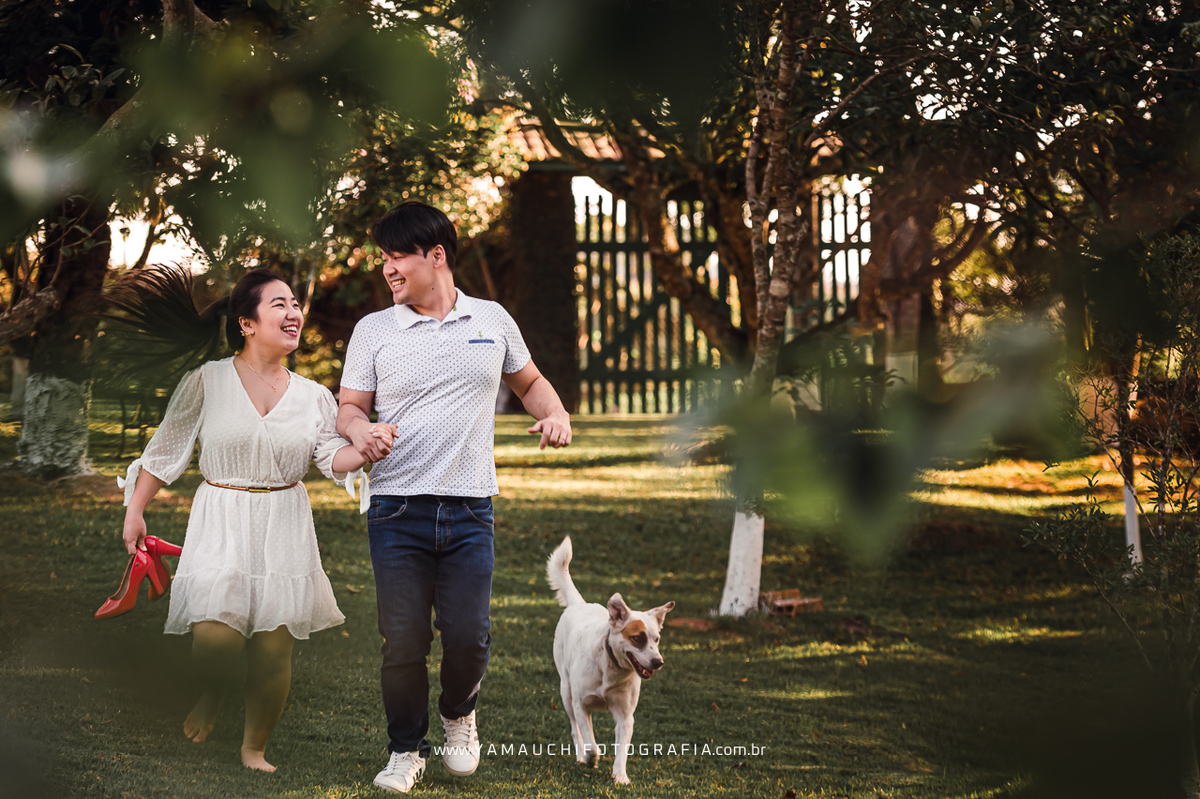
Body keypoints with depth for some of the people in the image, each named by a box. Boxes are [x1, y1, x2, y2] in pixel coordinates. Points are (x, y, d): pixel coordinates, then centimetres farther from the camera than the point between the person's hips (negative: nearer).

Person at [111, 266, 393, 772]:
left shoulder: (312, 396, 6)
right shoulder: (206, 381, -3)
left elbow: (333, 459, 0)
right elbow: (166, 449, 4)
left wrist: (369, 449, -21)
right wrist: (135, 510, 4)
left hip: (285, 528, 3)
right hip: (220, 525, -3)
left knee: (274, 648, -1)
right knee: (216, 636, -18)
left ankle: (254, 748, 20)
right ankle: (212, 694, 18)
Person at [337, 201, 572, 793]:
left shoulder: (492, 321, 10)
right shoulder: (373, 330, 7)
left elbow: (529, 382, 24)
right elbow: (350, 407, 8)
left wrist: (555, 413, 3)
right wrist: (359, 431, -16)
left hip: (469, 511, 1)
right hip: (398, 511, 0)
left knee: (469, 636, -5)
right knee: (403, 641, -2)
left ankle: (459, 716, 26)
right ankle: (406, 749, 16)